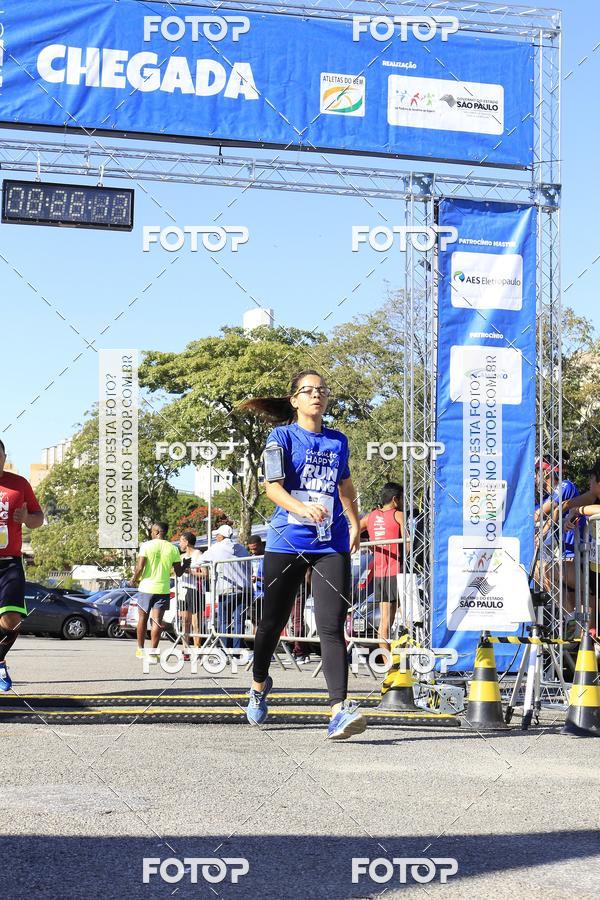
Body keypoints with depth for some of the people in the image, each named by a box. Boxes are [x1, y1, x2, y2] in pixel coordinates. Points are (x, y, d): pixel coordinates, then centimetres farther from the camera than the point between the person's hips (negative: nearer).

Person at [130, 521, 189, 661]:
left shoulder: (146, 545, -6)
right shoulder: (173, 549, 0)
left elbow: (139, 567, -12)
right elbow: (178, 572, 2)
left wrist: (134, 579, 6)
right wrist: (185, 565, 22)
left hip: (146, 587, 0)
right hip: (163, 588, 1)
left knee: (142, 618, 15)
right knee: (157, 621, 1)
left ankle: (140, 649, 24)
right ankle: (153, 652, -6)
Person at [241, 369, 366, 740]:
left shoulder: (338, 441, 14)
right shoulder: (282, 437, 1)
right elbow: (272, 486, -13)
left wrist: (355, 524, 31)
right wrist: (302, 508, -31)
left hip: (332, 544, 2)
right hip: (287, 541, -2)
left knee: (332, 626, -13)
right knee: (273, 621, 11)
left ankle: (340, 709, -23)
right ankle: (259, 686, 38)